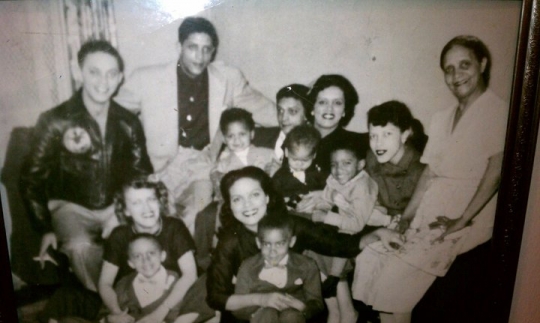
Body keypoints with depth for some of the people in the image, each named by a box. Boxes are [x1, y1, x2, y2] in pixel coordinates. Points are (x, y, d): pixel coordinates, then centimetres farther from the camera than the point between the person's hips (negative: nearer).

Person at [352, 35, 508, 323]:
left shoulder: (497, 112, -4)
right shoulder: (441, 119, 17)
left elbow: (496, 170, -13)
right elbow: (429, 173, 12)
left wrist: (463, 219, -20)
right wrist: (405, 218, 4)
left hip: (463, 217, -7)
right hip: (427, 217, 7)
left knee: (394, 286, -14)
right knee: (371, 257, -6)